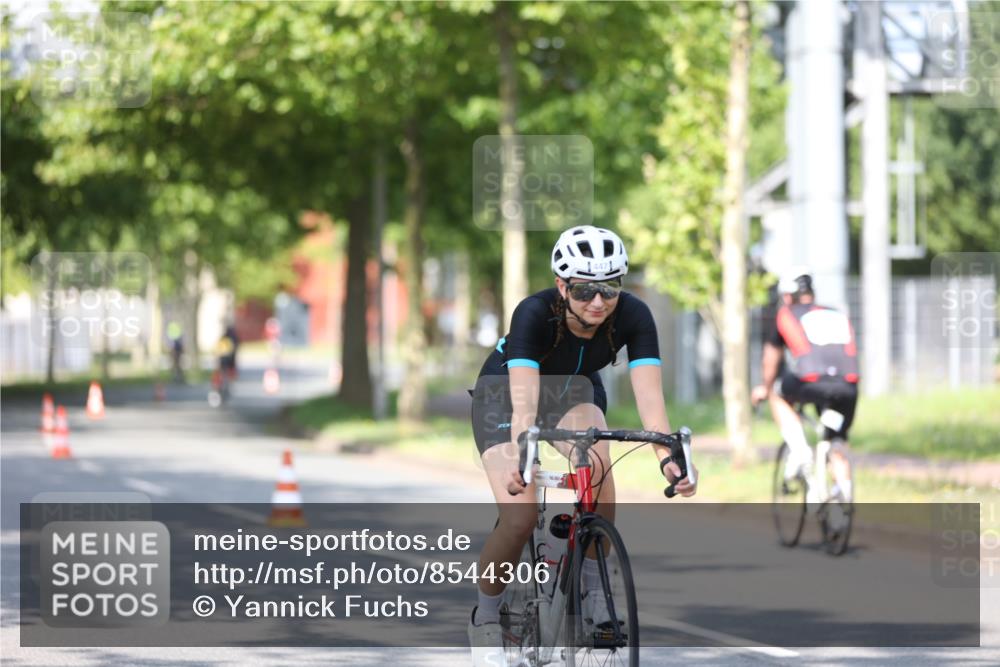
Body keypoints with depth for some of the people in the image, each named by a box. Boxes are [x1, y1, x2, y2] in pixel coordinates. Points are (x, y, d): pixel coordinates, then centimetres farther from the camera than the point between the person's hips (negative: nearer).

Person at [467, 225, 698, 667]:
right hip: (502, 396, -3)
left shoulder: (633, 316, -27)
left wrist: (667, 456, -53)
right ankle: (486, 618, 5)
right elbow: (524, 398, -45)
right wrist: (520, 457, -63)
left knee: (599, 469, -29)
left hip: (574, 393, 3)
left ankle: (593, 592, -12)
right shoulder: (534, 313, -36)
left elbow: (649, 394, -36)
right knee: (520, 517, -20)